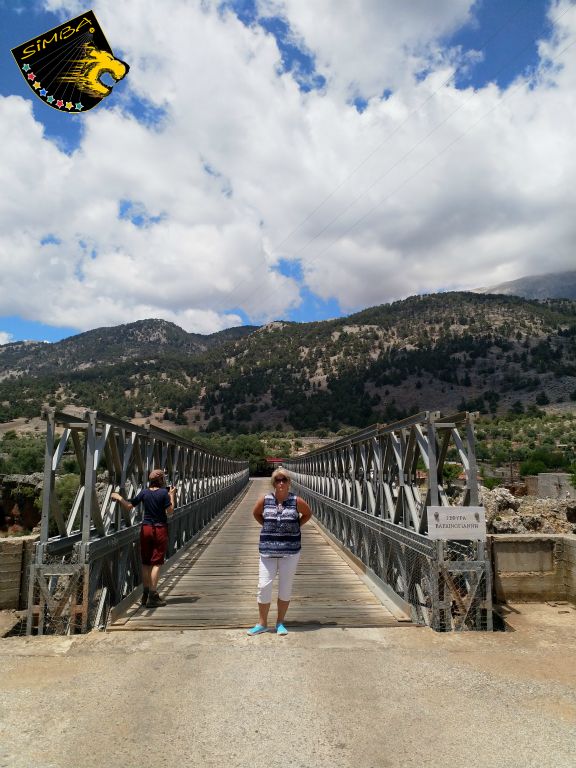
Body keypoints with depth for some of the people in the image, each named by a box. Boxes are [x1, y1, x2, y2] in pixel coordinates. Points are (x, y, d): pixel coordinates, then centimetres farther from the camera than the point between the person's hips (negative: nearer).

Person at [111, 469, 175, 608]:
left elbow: (129, 506, 0)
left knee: (146, 563, 13)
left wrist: (119, 497, 15)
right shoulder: (164, 493, -9)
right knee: (156, 563, 0)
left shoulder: (144, 492, 1)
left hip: (146, 529, 4)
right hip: (160, 529, -4)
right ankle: (153, 596, -1)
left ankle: (145, 595, 20)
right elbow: (170, 511, -9)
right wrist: (172, 496, 2)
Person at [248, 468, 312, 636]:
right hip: (268, 550, 1)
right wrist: (267, 526, 7)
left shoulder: (296, 501, -5)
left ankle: (280, 623, 24)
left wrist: (295, 527, 4)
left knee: (285, 588, 9)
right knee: (263, 586, 1)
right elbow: (256, 513, 17)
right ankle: (262, 624, 17)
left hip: (290, 551, 0)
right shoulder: (265, 500, -2)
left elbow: (308, 513, 13)